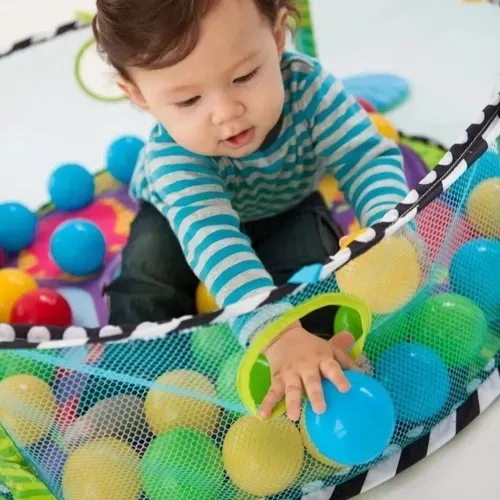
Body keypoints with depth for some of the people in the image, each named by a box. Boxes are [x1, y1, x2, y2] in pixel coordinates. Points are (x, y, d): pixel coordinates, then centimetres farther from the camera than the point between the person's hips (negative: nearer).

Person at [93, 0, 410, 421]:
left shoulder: (309, 87, -34)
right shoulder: (171, 153, -41)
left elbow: (370, 159, -33)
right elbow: (213, 238, -54)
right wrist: (277, 333, -69)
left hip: (283, 213, 2)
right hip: (181, 219, -1)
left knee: (309, 260, -26)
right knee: (152, 257, -26)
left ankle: (307, 372, -11)